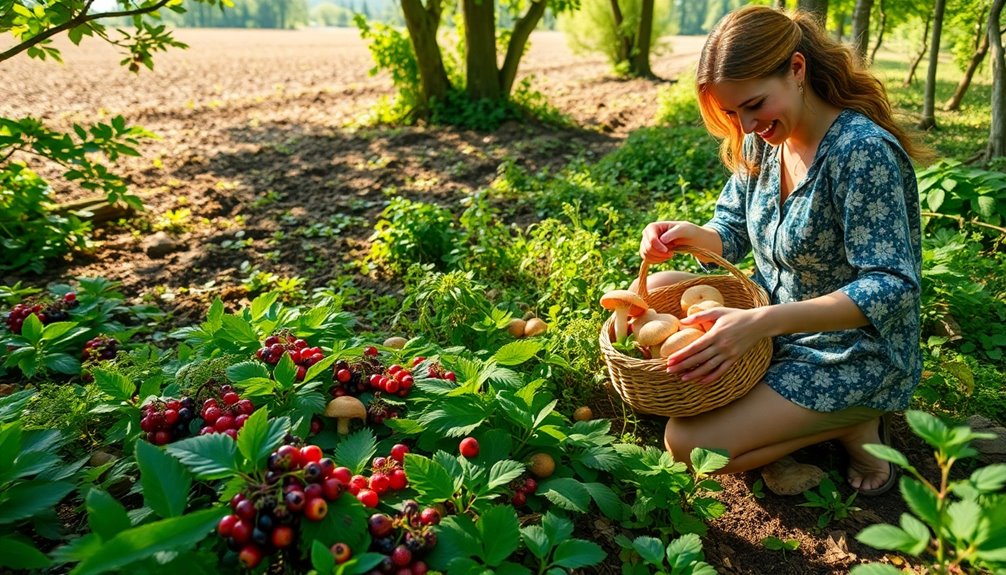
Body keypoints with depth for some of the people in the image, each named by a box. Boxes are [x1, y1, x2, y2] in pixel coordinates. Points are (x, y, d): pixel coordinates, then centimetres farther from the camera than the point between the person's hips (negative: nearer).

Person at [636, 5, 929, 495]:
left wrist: (762, 322, -40)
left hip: (853, 356, -8)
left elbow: (892, 288, -29)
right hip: (775, 315, 8)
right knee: (651, 291, 3)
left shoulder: (863, 151, -26)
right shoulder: (762, 141, -2)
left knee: (688, 442, -19)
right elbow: (734, 233, 8)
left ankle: (851, 424, 1)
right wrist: (690, 236, -17)